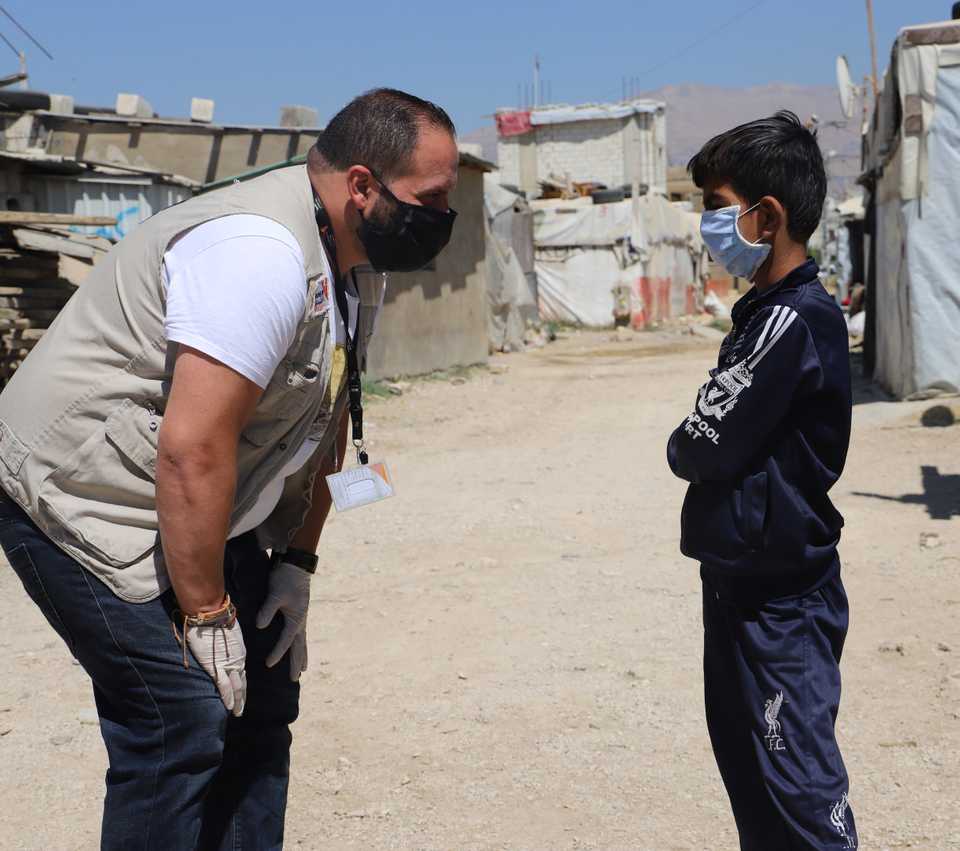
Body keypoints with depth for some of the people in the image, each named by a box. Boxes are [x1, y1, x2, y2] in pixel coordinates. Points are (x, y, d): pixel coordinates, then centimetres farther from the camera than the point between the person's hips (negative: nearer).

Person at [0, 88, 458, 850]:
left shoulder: (356, 266, 5)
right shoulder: (262, 252, -27)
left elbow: (324, 423, 11)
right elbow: (192, 451, -30)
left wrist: (297, 564, 6)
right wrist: (206, 613, -21)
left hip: (199, 513, 10)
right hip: (83, 502, -10)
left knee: (262, 700, 10)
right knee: (185, 723, -14)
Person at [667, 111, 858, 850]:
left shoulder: (791, 321, -20)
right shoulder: (775, 310, 10)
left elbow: (700, 449, -19)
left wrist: (684, 446, 1)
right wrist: (705, 449, -6)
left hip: (778, 602, -10)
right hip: (749, 586, 10)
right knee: (755, 783, 19)